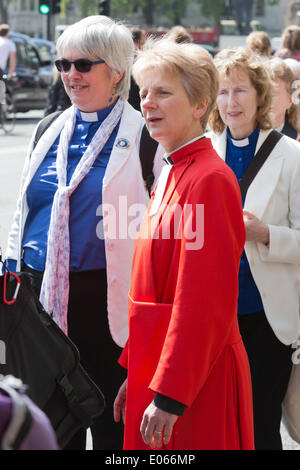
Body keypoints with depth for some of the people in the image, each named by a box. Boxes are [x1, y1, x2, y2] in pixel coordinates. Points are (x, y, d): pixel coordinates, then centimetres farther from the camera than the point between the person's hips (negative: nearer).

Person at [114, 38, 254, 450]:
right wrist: (135, 374, 17)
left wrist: (170, 395, -21)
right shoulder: (172, 174, 13)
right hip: (156, 365, 9)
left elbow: (205, 301, -20)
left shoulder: (209, 180, -16)